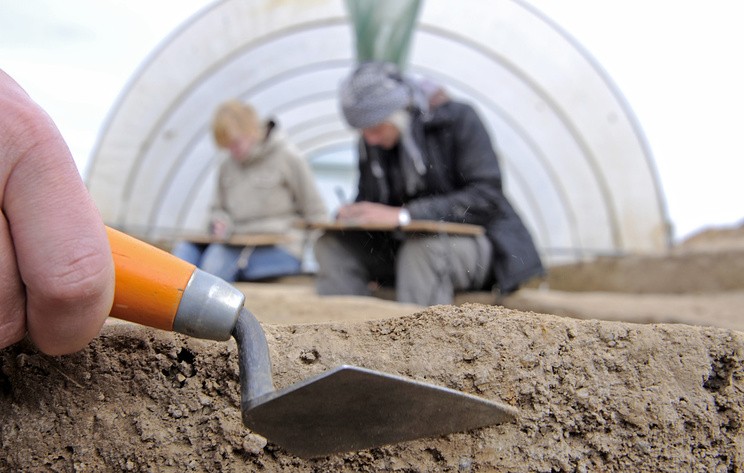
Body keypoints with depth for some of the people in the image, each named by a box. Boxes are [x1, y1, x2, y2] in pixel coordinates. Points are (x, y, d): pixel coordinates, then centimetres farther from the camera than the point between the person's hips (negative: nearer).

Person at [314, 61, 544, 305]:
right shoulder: (371, 142, 5)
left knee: (422, 247, -37)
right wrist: (350, 216, -14)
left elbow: (486, 198, -22)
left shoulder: (458, 119, -12)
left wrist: (403, 215, -28)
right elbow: (370, 201, 13)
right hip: (408, 243, 6)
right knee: (333, 244, -14)